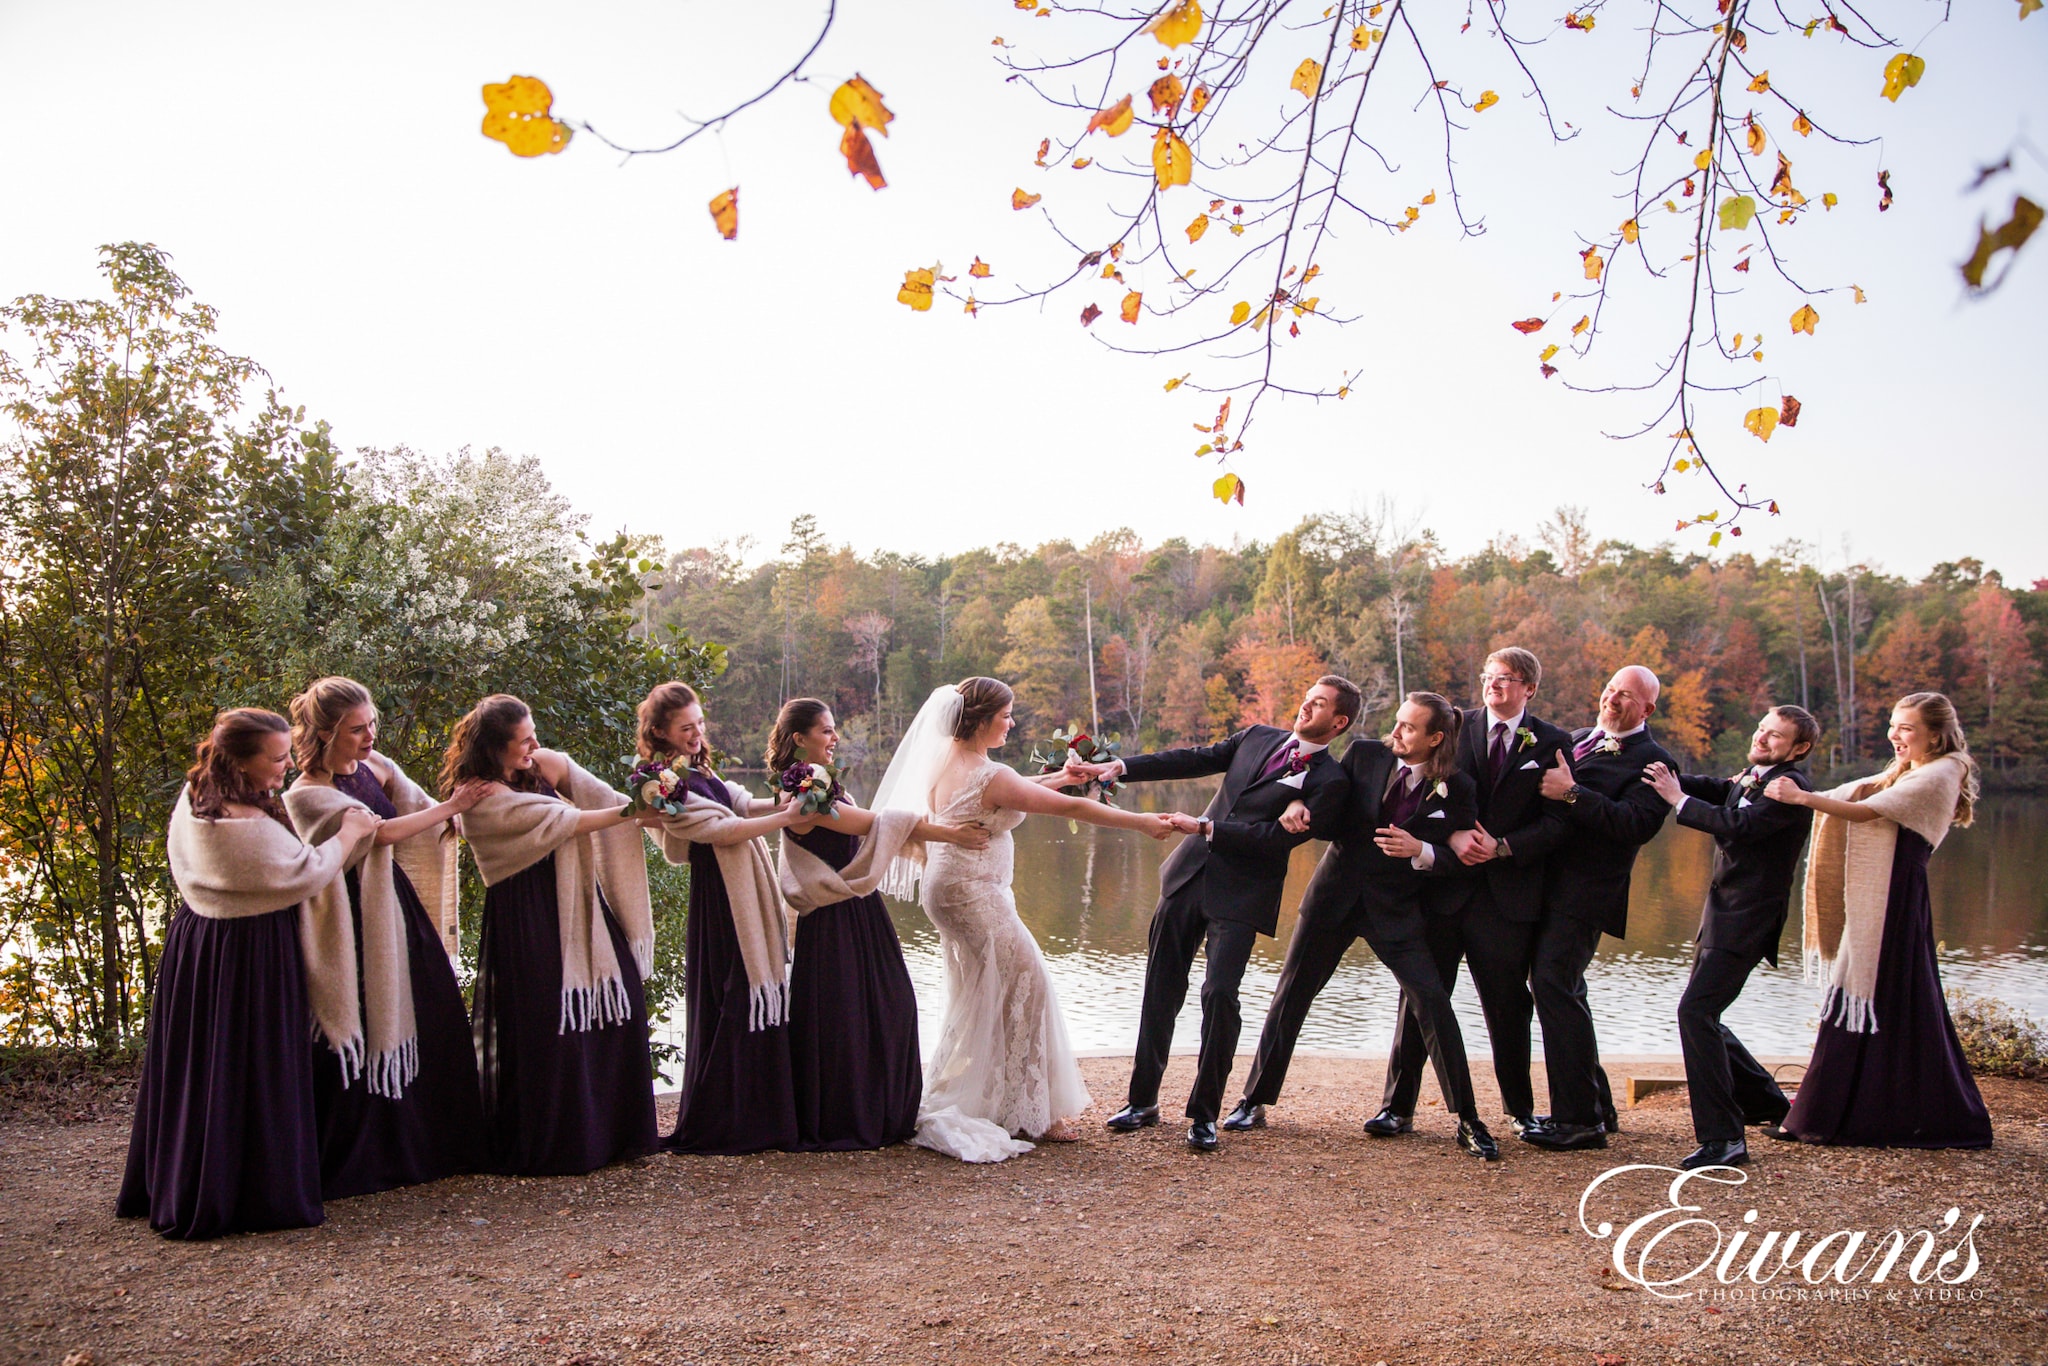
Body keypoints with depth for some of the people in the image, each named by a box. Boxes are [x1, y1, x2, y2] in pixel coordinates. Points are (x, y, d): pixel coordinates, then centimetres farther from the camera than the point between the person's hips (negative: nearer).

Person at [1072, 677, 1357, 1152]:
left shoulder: (1329, 781, -6)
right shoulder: (1257, 738, 12)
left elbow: (1278, 839, -15)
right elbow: (1193, 760, 11)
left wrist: (1204, 827, -16)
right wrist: (1118, 768, 3)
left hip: (1240, 898, -5)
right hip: (1190, 876, 6)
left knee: (1219, 995, -15)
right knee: (1161, 989, 9)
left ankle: (1204, 1115, 3)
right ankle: (1143, 1101, 23)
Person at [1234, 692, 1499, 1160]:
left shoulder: (1457, 789, -6)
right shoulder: (1364, 755, -2)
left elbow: (1459, 857, -4)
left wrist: (1419, 851, -23)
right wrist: (1300, 804, -17)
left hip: (1397, 907, -2)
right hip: (1336, 893, 2)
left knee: (1432, 1000, -12)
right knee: (1291, 994, 5)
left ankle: (1468, 1121, 1)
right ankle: (1254, 1102, 18)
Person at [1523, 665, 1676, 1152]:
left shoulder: (1652, 761, -6)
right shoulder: (1575, 741, 18)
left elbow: (1635, 825, -20)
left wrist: (1572, 794, -23)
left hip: (1583, 893, -8)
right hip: (1547, 887, 8)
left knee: (1554, 985, -14)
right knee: (1563, 992, 13)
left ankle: (1579, 1119, -6)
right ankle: (1596, 1107, 25)